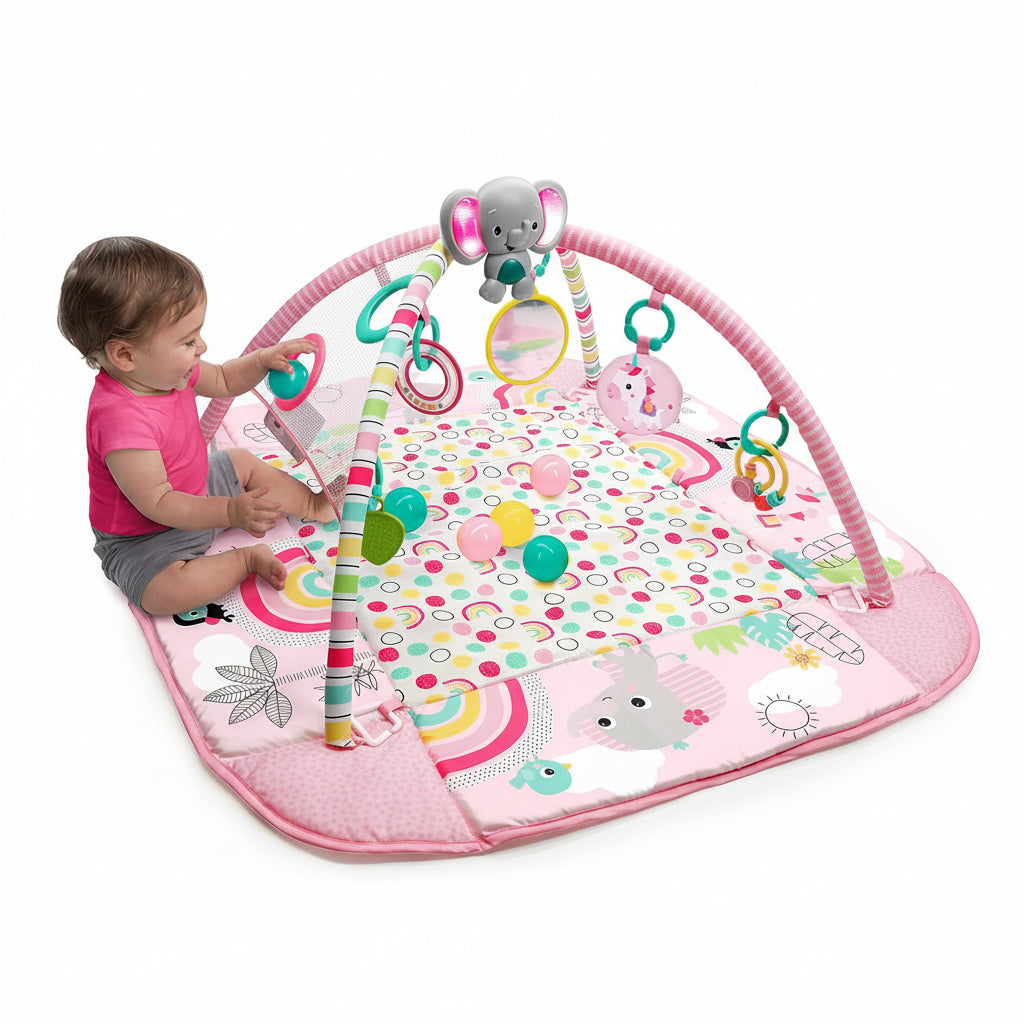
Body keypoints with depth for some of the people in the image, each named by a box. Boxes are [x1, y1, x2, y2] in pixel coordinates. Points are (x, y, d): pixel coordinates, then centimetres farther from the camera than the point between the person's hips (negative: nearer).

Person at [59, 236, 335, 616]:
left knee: (243, 462, 19)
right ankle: (244, 559, -15)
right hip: (140, 538, -9)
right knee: (165, 592, -33)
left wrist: (264, 359, -6)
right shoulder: (120, 418, -39)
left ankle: (313, 503, 36)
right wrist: (230, 512, -43)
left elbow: (223, 381, 11)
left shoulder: (161, 369, -9)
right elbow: (157, 503, -36)